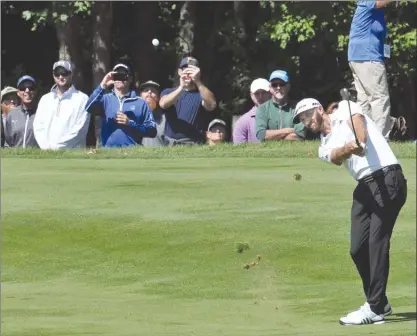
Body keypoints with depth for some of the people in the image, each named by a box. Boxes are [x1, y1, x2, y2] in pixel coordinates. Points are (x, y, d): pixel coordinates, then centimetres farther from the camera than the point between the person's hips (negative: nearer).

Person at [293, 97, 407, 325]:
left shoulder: (345, 110, 9)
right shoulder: (325, 148, 19)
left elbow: (358, 122, -12)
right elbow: (336, 157, -4)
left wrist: (360, 142, -36)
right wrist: (349, 147, -29)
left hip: (386, 176, -7)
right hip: (364, 187, 7)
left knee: (377, 241, -13)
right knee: (358, 248, 2)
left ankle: (375, 309, -16)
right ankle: (379, 303, 18)